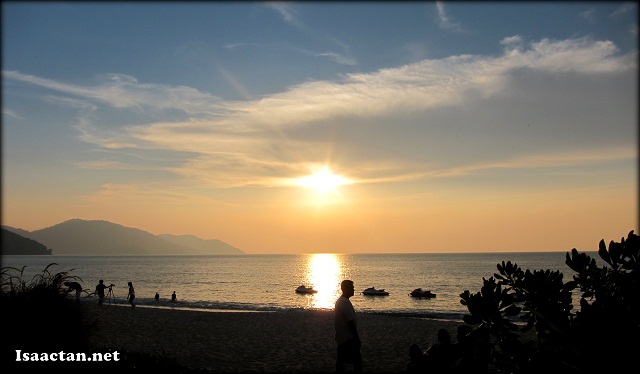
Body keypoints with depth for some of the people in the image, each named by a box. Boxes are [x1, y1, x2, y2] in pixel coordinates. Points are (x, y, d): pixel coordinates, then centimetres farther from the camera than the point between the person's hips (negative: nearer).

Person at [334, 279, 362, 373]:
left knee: (341, 360, 12)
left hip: (340, 337, 10)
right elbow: (350, 322, -22)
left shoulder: (339, 301, 11)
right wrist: (357, 338, -17)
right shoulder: (345, 302, -20)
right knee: (357, 361, -5)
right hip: (348, 338, -10)